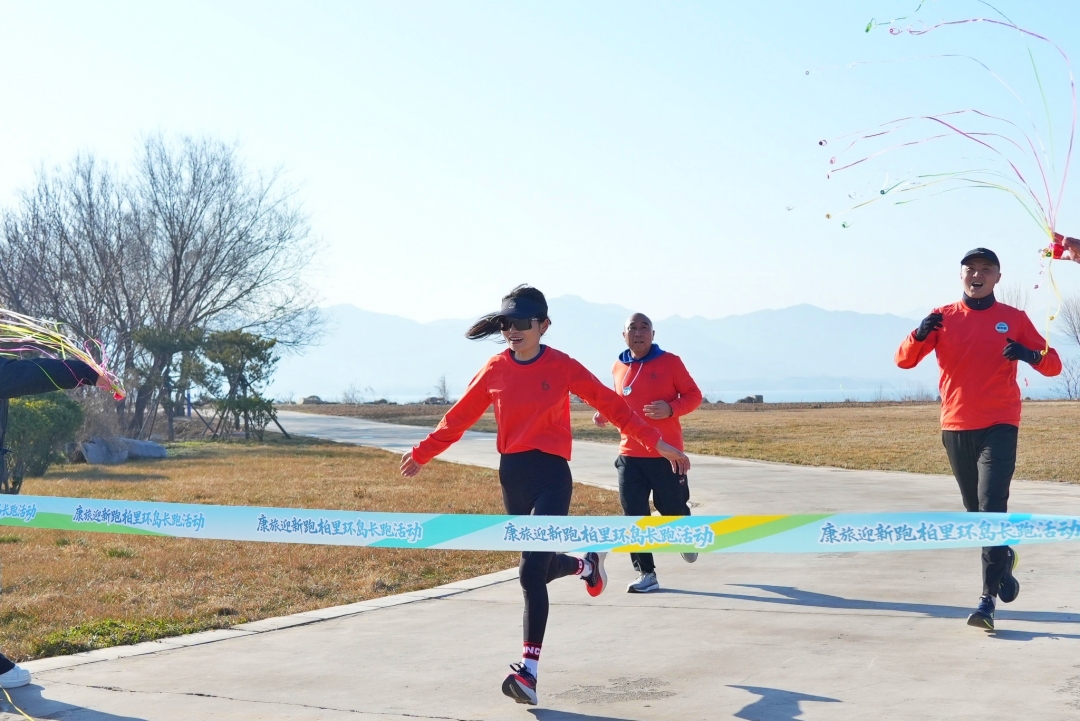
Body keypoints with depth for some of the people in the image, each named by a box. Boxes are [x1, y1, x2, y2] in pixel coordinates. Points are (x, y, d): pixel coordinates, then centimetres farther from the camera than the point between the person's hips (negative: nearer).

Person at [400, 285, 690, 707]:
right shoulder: (495, 370, 3)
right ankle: (586, 565, 52)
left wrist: (656, 442, -9)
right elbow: (460, 416, 13)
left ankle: (528, 671, -15)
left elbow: (610, 404, -5)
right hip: (511, 475, 5)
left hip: (551, 475, -5)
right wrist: (422, 453, 16)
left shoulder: (562, 367, -6)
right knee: (541, 566, 16)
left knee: (532, 571, -17)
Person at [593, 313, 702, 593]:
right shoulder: (619, 368, 7)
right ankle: (646, 574, 3)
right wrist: (605, 414, 1)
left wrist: (671, 408, -20)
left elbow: (694, 395, -2)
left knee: (673, 509, 8)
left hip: (666, 453, -3)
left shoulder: (670, 362, -5)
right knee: (634, 515, -4)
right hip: (629, 454, 3)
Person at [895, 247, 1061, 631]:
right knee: (976, 509, 13)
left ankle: (988, 600, -15)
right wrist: (920, 334, -22)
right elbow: (904, 359, -1)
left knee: (992, 507, -14)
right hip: (955, 427, 3)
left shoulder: (1014, 319, 2)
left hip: (999, 427, -3)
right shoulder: (943, 318, 5)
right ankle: (1003, 557, 41)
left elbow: (1053, 365, 3)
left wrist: (1031, 355, -20)